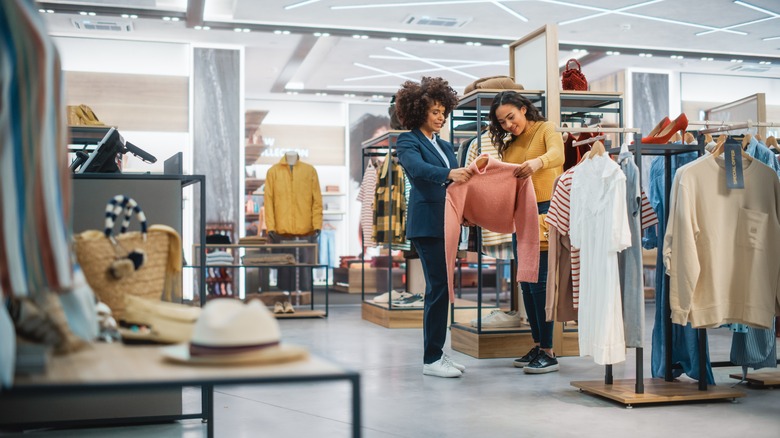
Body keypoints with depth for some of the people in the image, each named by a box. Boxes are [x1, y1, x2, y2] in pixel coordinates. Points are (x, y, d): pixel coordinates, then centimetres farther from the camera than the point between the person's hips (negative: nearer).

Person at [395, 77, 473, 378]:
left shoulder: (445, 146, 21)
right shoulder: (408, 141, -2)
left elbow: (458, 179, 16)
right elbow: (418, 168, -22)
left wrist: (470, 174, -4)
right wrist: (449, 174, -38)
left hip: (446, 223, 8)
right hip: (426, 223, -8)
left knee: (441, 288, 9)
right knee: (439, 287, -10)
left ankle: (436, 353, 16)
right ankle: (431, 359, -4)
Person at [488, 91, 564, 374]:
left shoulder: (546, 129, -2)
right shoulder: (509, 146, 17)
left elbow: (557, 154, -23)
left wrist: (537, 162, -43)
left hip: (545, 211, -7)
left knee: (539, 282, -10)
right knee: (526, 284, 9)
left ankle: (548, 353, -3)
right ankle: (537, 347, 18)